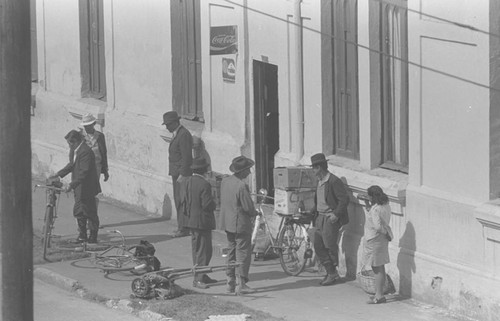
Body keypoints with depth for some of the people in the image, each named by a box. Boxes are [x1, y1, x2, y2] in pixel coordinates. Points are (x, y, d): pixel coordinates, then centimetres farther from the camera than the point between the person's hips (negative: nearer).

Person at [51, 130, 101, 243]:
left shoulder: (86, 152, -23)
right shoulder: (75, 151, 8)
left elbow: (83, 172, -27)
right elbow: (71, 165, 19)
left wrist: (72, 185, -31)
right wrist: (58, 174, 11)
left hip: (87, 189, -10)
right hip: (79, 189, 10)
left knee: (90, 213, 0)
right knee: (78, 212, 14)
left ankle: (93, 237, 9)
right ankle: (82, 236, 23)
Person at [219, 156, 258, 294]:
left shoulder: (225, 181, 4)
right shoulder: (241, 186, -22)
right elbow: (248, 207, -20)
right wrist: (254, 213, 3)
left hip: (227, 222, 8)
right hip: (241, 224, -8)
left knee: (231, 252, 15)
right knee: (243, 253, -1)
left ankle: (230, 283, 18)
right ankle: (241, 284, 0)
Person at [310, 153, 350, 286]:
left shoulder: (334, 181, -16)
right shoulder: (320, 181, 13)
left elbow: (344, 199, -18)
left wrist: (336, 214, -21)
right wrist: (314, 211, 12)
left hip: (331, 218, -9)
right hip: (320, 217, 9)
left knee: (330, 245, -2)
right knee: (317, 244, 5)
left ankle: (333, 274, 11)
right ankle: (330, 272, 13)